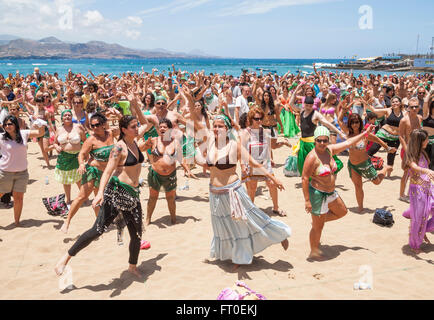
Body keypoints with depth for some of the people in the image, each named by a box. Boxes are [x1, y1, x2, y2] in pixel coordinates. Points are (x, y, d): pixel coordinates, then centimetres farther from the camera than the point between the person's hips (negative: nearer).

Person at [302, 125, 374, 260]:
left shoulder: (329, 150, 1)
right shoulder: (312, 157, -22)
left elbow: (348, 142, 13)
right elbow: (304, 179, -21)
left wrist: (365, 133, 15)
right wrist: (307, 200, -22)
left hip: (330, 192, 8)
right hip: (318, 194, -8)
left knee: (342, 211, 27)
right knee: (318, 227, 5)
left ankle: (317, 220, 36)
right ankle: (314, 252, 24)